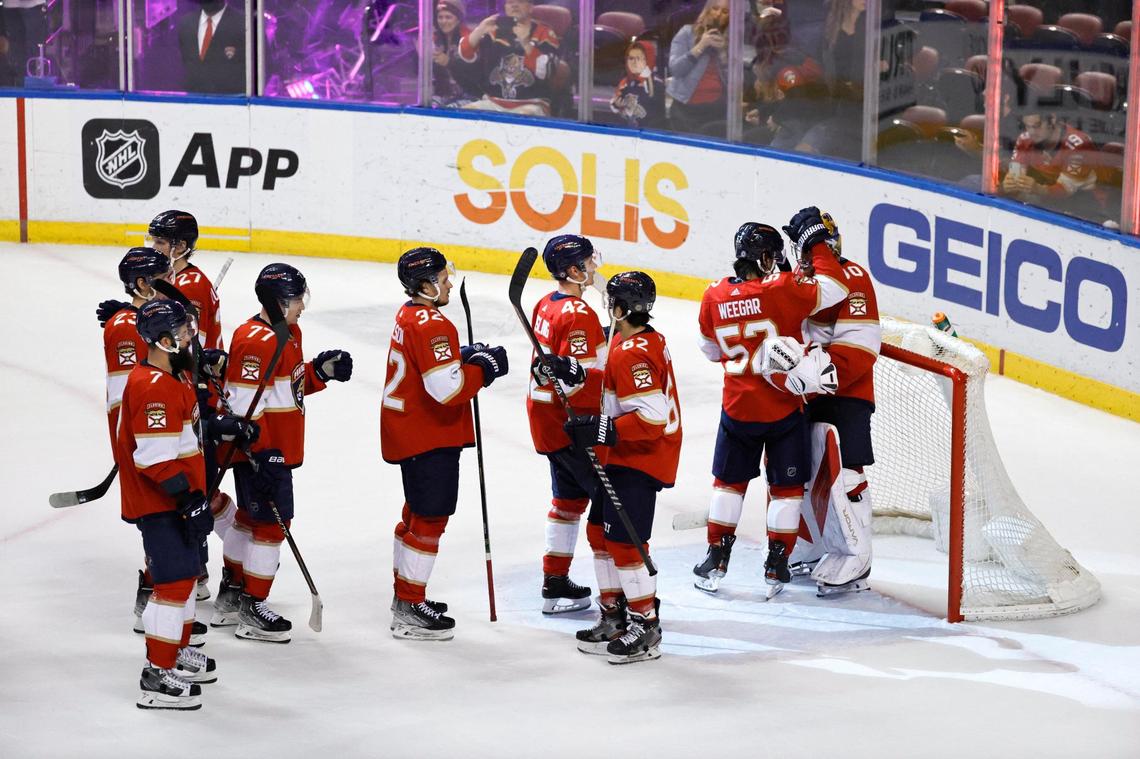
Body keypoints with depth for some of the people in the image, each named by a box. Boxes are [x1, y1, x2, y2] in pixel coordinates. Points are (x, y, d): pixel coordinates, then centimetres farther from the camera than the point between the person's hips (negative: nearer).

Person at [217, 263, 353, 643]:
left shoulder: (289, 333, 10)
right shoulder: (254, 341, -23)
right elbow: (244, 404, -25)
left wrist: (321, 370, 4)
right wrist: (261, 453, -26)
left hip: (279, 449, 11)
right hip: (259, 453, -11)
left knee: (249, 517, 19)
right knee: (272, 522, -5)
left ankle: (230, 597, 32)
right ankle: (251, 610, 4)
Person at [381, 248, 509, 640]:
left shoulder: (409, 314, 10)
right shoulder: (432, 325, -22)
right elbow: (448, 388, -28)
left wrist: (466, 356, 8)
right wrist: (485, 367, -15)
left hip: (409, 431, 11)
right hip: (429, 437, -11)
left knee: (418, 513, 21)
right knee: (431, 518, -4)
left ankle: (405, 595, 32)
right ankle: (409, 610, 0)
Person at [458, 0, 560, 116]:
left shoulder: (544, 33, 1)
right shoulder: (495, 28, 11)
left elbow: (546, 72, -13)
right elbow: (466, 55, 2)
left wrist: (526, 43, -25)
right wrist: (480, 31, -15)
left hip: (531, 104, -4)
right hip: (493, 103, 4)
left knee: (523, 119, -35)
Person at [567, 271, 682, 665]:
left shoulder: (630, 354, -22)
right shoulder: (650, 340, 10)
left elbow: (650, 417, -28)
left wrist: (600, 431, -27)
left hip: (640, 460, -11)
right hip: (625, 456, 11)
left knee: (624, 540, -8)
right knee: (600, 530, 16)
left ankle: (645, 628, -1)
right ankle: (614, 614, 26)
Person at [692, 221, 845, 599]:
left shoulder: (714, 297, -4)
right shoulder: (782, 288, -18)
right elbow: (834, 291, -16)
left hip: (737, 407, 3)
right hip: (783, 410, -3)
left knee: (729, 481, 19)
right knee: (786, 487, 11)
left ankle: (715, 562, 20)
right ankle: (776, 567, 12)